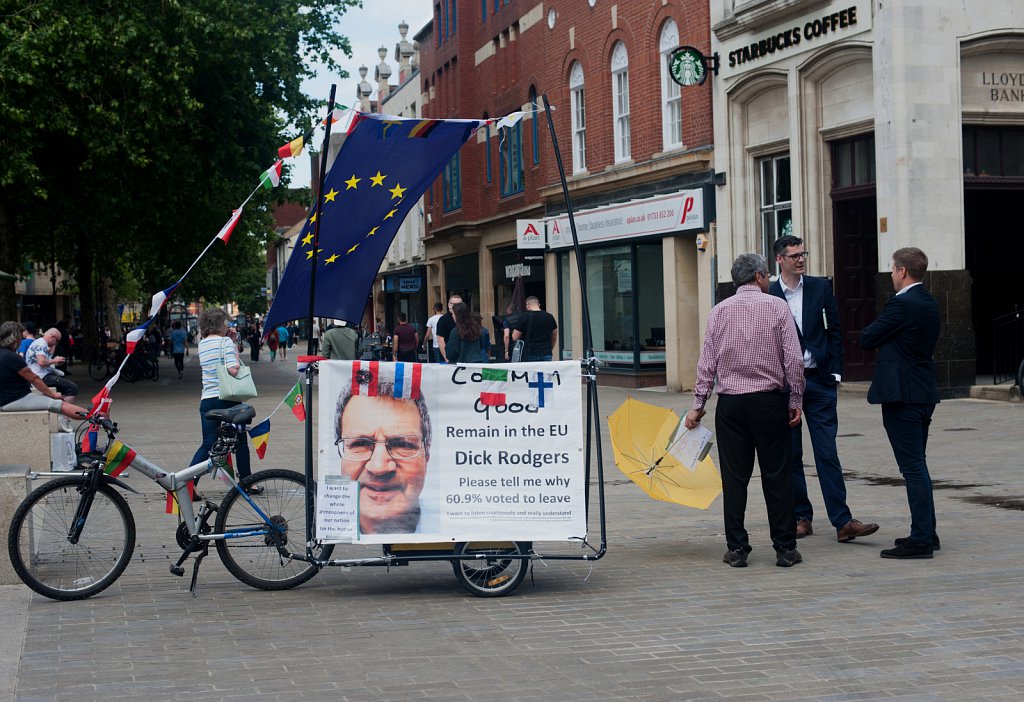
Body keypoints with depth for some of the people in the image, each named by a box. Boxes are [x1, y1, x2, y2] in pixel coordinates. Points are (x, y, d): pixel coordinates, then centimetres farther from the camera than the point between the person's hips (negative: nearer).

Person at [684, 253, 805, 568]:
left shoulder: (719, 311, 5)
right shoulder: (778, 307, -1)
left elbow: (707, 362, 3)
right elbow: (794, 360, -5)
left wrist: (698, 405, 8)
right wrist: (795, 401, 3)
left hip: (731, 403, 2)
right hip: (769, 400, -2)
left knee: (734, 477, 5)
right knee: (776, 475, 3)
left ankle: (737, 549, 5)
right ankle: (785, 548, 5)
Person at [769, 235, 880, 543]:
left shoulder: (820, 287, 5)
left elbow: (834, 331, 8)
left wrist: (835, 373, 2)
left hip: (819, 381, 0)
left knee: (827, 453, -3)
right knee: (790, 455, 6)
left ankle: (843, 522, -7)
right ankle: (801, 517, 16)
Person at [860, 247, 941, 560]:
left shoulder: (901, 304, -17)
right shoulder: (930, 303, 12)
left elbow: (867, 338, -11)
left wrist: (870, 331, 11)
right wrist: (887, 340, 11)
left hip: (902, 394, -9)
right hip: (924, 392, 9)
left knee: (912, 466, -7)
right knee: (917, 464, 17)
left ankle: (920, 540, -5)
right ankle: (926, 533, 24)